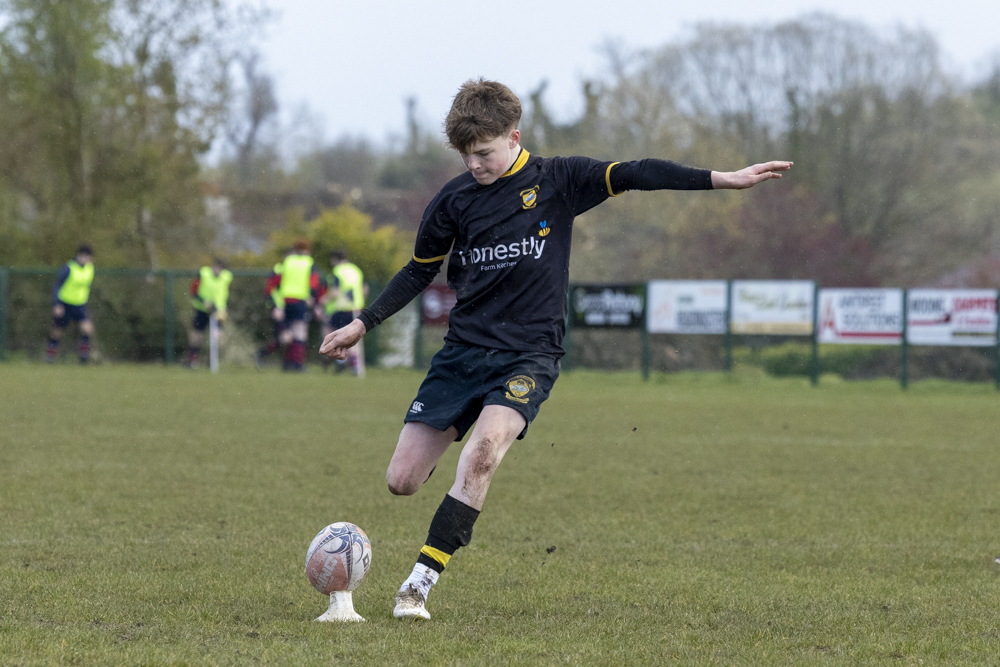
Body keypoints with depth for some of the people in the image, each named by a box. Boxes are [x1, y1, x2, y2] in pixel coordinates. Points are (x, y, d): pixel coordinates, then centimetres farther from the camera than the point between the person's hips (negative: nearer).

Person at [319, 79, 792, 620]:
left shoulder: (555, 181, -1)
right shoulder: (454, 200, 5)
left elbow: (631, 175, -9)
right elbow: (420, 271, 18)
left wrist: (721, 179, -17)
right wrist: (363, 324, 14)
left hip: (528, 356, -3)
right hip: (462, 350, 3)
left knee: (482, 453, -30)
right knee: (401, 480, -4)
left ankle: (420, 583, -25)